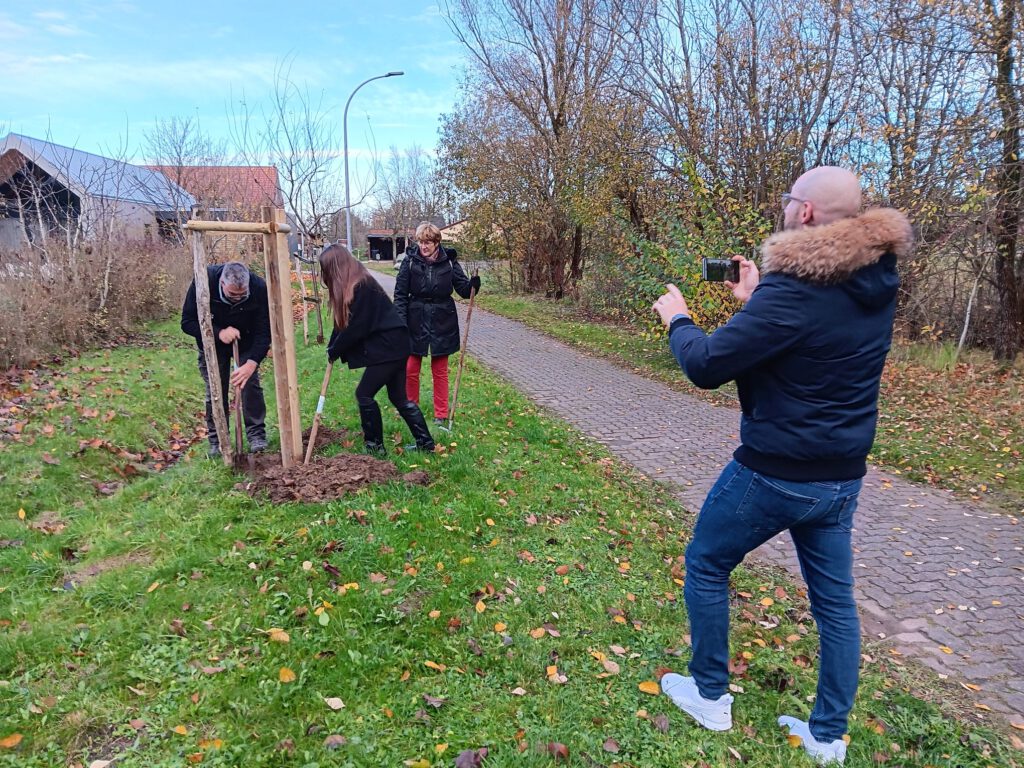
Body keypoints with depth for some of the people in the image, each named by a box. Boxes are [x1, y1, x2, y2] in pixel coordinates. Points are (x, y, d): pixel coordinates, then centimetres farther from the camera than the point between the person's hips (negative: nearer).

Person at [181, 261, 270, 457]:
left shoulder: (259, 288, -32)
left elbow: (264, 332, -27)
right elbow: (187, 322, -22)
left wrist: (252, 363, -40)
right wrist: (218, 333, -37)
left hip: (246, 343, 0)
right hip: (212, 341, 0)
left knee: (250, 383, -7)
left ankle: (256, 433, 7)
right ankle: (217, 439, 13)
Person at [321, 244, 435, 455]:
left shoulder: (360, 286, -20)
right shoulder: (353, 285, 9)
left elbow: (355, 328, -19)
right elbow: (343, 322, 15)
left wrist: (334, 351, -6)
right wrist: (332, 348, 7)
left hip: (389, 347, -9)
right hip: (392, 346, 9)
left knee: (364, 394, -2)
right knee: (398, 397, 13)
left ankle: (375, 446, 10)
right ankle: (425, 442, 19)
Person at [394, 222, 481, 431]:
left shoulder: (449, 261, -5)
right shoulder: (410, 261, -6)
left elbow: (463, 289, -1)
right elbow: (400, 294, -4)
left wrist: (473, 284, -24)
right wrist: (400, 322, -12)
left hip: (442, 323, 0)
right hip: (416, 321, 0)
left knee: (440, 371, 9)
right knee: (410, 369, 7)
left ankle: (441, 416, 20)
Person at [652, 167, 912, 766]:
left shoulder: (792, 288, -24)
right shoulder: (878, 283, 2)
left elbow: (706, 366, -21)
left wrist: (677, 319, -3)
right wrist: (759, 298, 15)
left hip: (775, 473, -7)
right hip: (842, 476, 8)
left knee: (706, 566, 15)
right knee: (835, 601, 17)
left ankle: (710, 696, 29)